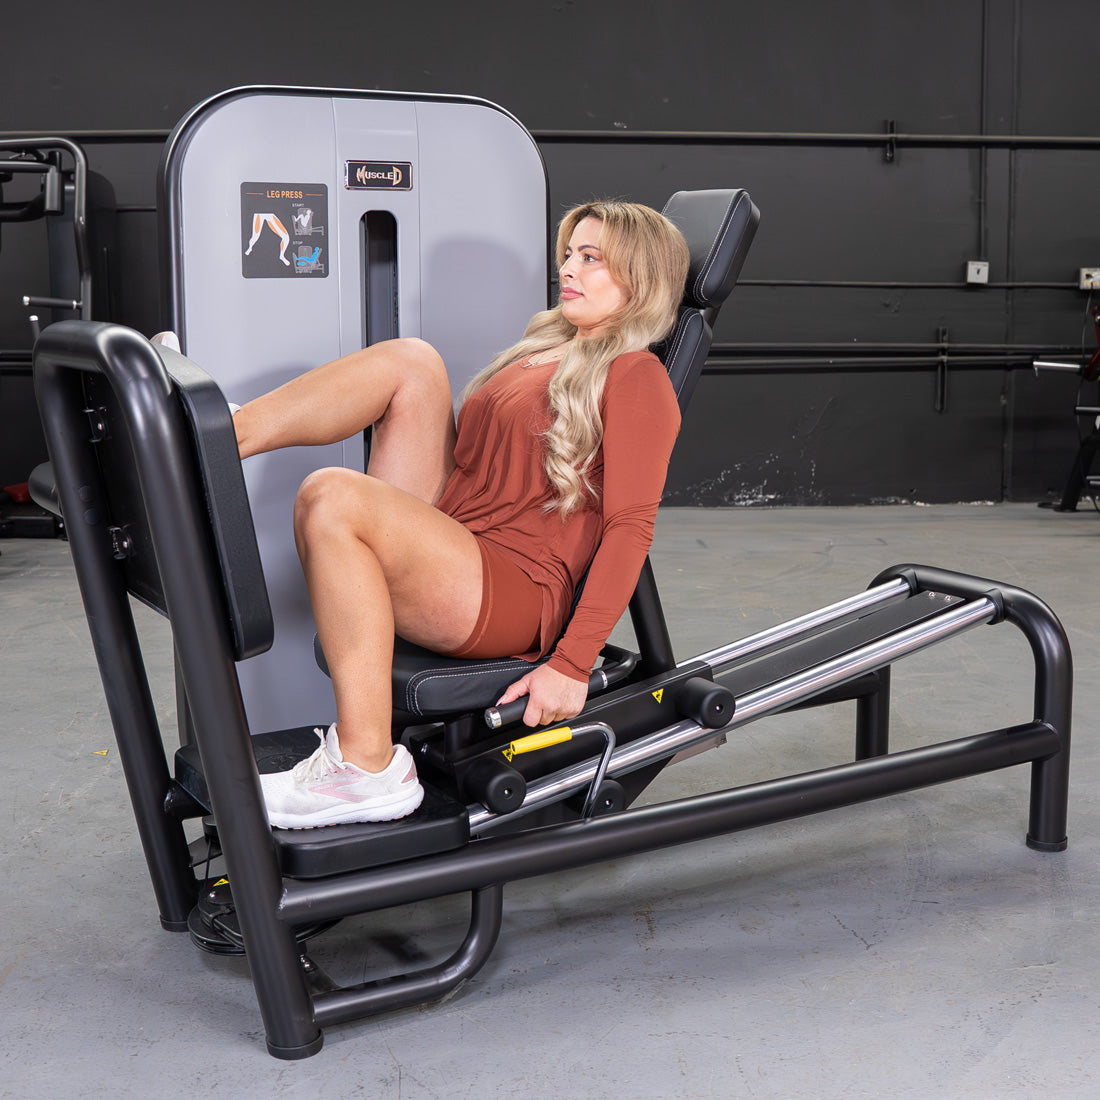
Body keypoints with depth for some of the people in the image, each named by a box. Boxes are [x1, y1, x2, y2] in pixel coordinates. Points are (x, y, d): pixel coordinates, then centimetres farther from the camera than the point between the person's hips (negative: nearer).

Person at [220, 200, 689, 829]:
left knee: (330, 497, -29)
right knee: (411, 360, -3)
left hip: (508, 595, -7)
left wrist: (571, 664, -19)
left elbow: (630, 529, -11)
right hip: (439, 542, 7)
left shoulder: (636, 376, -1)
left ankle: (367, 770, -26)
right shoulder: (544, 350, 26)